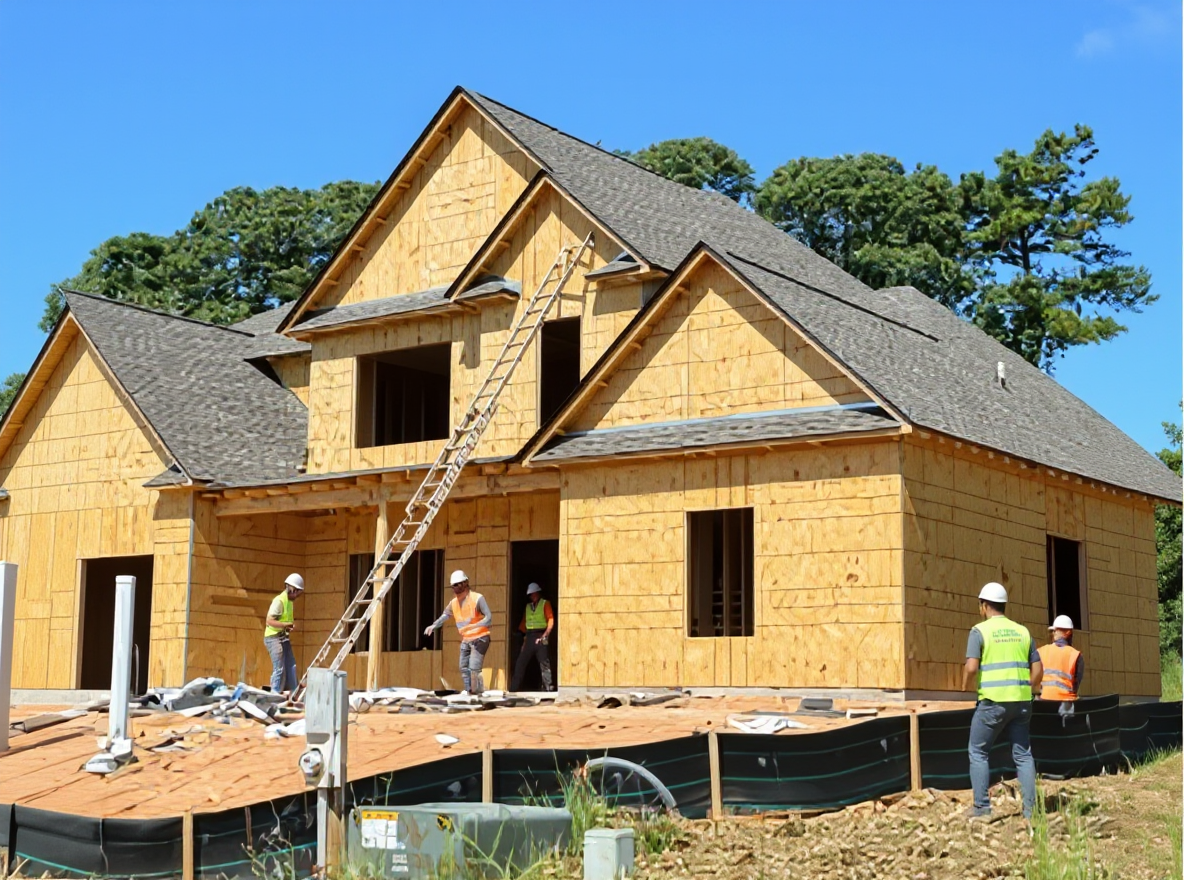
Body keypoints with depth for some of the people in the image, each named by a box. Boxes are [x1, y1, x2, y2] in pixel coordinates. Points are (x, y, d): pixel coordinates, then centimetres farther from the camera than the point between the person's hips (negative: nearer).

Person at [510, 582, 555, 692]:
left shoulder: (545, 604, 4)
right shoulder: (527, 607, 19)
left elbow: (551, 621, -5)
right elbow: (523, 623, 17)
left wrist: (545, 636, -13)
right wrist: (522, 636, 4)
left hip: (540, 637, -5)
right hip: (529, 637, 5)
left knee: (544, 663, -8)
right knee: (520, 662, 1)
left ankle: (547, 688, -8)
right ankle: (513, 688, 4)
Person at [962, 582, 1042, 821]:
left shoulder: (980, 631, -4)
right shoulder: (1022, 631, 12)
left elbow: (971, 667, -15)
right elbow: (1038, 670, 11)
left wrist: (963, 688, 2)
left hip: (993, 701, -5)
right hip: (1021, 702, 5)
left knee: (978, 752, 8)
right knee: (1023, 754, 10)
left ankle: (982, 807, 4)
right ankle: (1030, 808, 6)